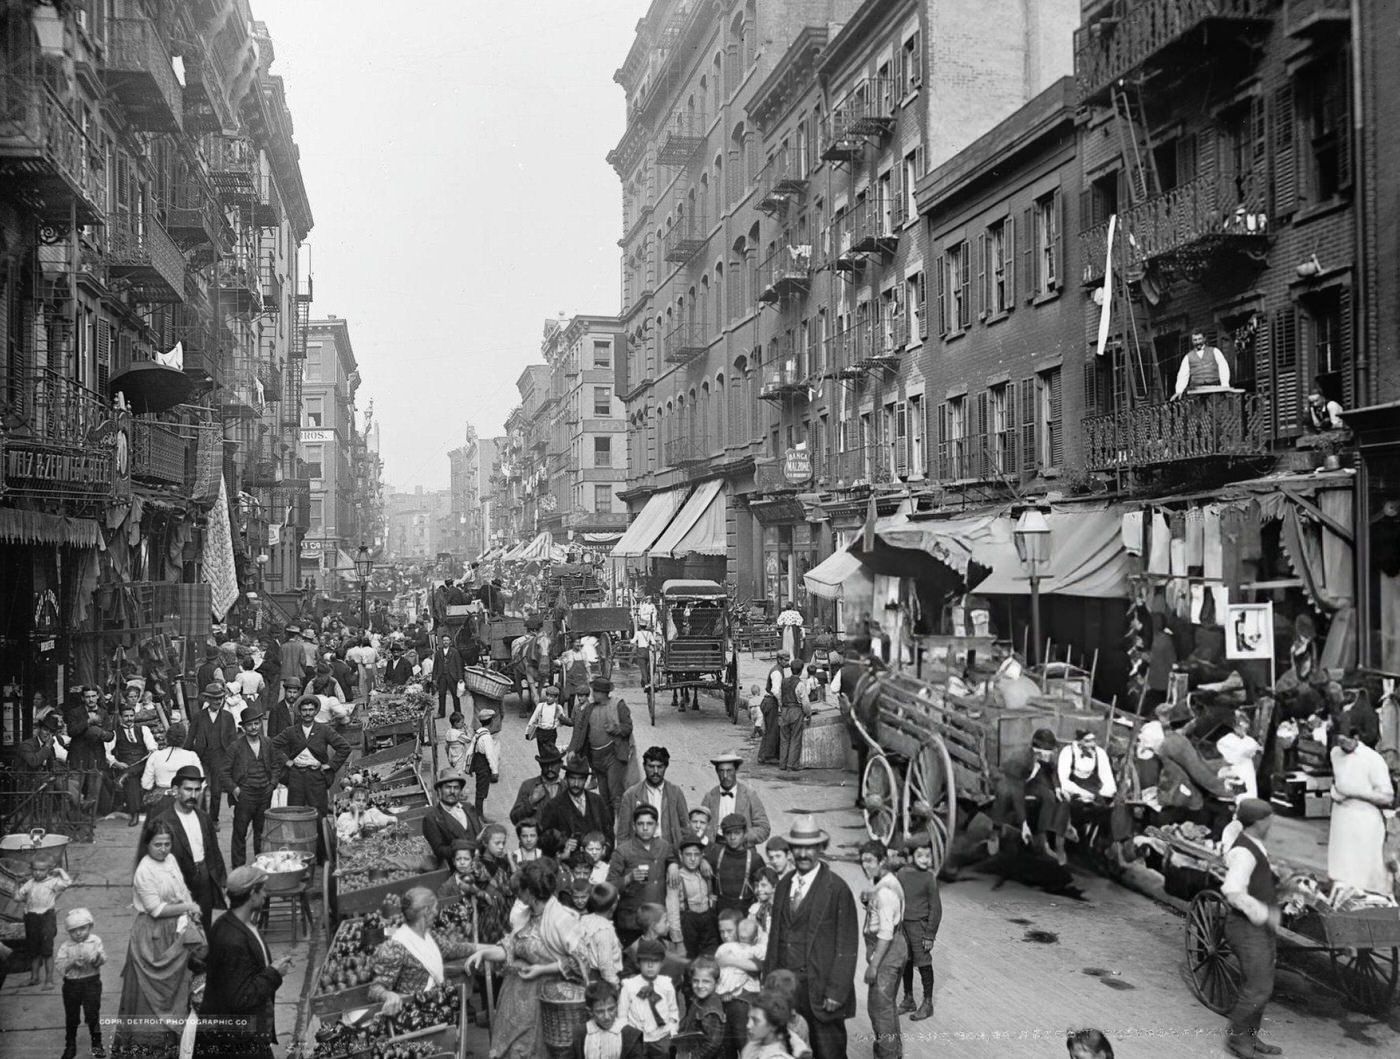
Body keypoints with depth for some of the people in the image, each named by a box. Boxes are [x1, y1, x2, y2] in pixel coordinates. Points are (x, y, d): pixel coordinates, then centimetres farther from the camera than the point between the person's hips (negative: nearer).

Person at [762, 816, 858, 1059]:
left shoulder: (837, 889, -10)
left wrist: (836, 992, -13)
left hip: (820, 991, -5)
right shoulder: (784, 885, 9)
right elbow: (775, 935, 12)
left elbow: (846, 946, -11)